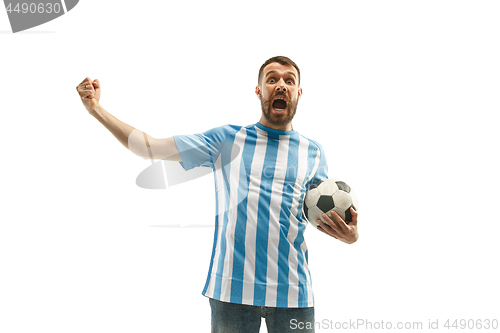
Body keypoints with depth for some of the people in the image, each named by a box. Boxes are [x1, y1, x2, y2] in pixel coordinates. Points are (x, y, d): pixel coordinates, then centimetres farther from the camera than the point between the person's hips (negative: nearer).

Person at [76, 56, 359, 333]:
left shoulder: (313, 152, 9)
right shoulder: (226, 139, 6)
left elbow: (328, 220, 11)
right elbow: (149, 148, 6)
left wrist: (351, 235, -12)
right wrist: (97, 109, 4)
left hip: (292, 292, 1)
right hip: (231, 289, -1)